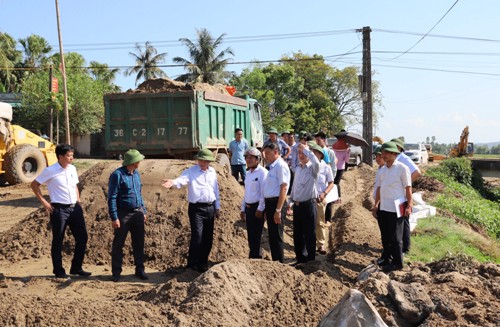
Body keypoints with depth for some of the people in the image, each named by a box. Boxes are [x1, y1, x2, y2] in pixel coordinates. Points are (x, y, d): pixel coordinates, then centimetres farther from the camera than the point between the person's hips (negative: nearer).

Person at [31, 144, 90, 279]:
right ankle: (59, 271, 17)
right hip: (59, 209, -6)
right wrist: (43, 201, -6)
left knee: (82, 237, 6)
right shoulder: (50, 171, -10)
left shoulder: (72, 169, 8)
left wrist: (78, 200, 10)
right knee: (58, 241, 4)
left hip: (75, 208, 6)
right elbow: (34, 185, -3)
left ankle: (76, 268, 20)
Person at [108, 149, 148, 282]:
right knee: (118, 244, 5)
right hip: (123, 214, -6)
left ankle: (140, 270, 22)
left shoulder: (136, 173, 10)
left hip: (137, 213, 7)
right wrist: (114, 218, -18)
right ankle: (116, 272, 15)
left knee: (139, 243, 11)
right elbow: (112, 198, -14)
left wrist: (143, 211, 16)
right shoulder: (118, 175, -13)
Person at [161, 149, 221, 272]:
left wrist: (217, 207, 17)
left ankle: (203, 265, 25)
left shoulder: (212, 172, 11)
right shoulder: (191, 171, -6)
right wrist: (173, 182, -48)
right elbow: (182, 179, -26)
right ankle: (192, 265, 4)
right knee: (197, 236, -12)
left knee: (208, 239, 10)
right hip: (196, 208, -5)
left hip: (210, 208, 5)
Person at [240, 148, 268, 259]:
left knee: (256, 236, -3)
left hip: (257, 208, -8)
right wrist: (243, 208, 19)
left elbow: (264, 192, -17)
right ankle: (253, 256, 23)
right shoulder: (248, 173, 15)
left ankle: (256, 257, 6)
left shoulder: (262, 172, -12)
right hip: (248, 207, 8)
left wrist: (260, 209, -19)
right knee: (250, 235, 13)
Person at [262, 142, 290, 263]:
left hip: (277, 203, -9)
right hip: (270, 203, 9)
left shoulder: (281, 166, -13)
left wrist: (278, 210, -23)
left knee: (276, 236, -2)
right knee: (272, 236, 16)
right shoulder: (272, 166, 14)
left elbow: (283, 188, -20)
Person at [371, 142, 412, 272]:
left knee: (395, 237, 1)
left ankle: (397, 263, 11)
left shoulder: (402, 168, -8)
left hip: (395, 209, -7)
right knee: (385, 236, 14)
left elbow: (408, 188, -8)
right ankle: (387, 259, 27)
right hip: (383, 208, 7)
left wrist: (409, 206, -13)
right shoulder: (382, 169, 12)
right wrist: (376, 205, 13)